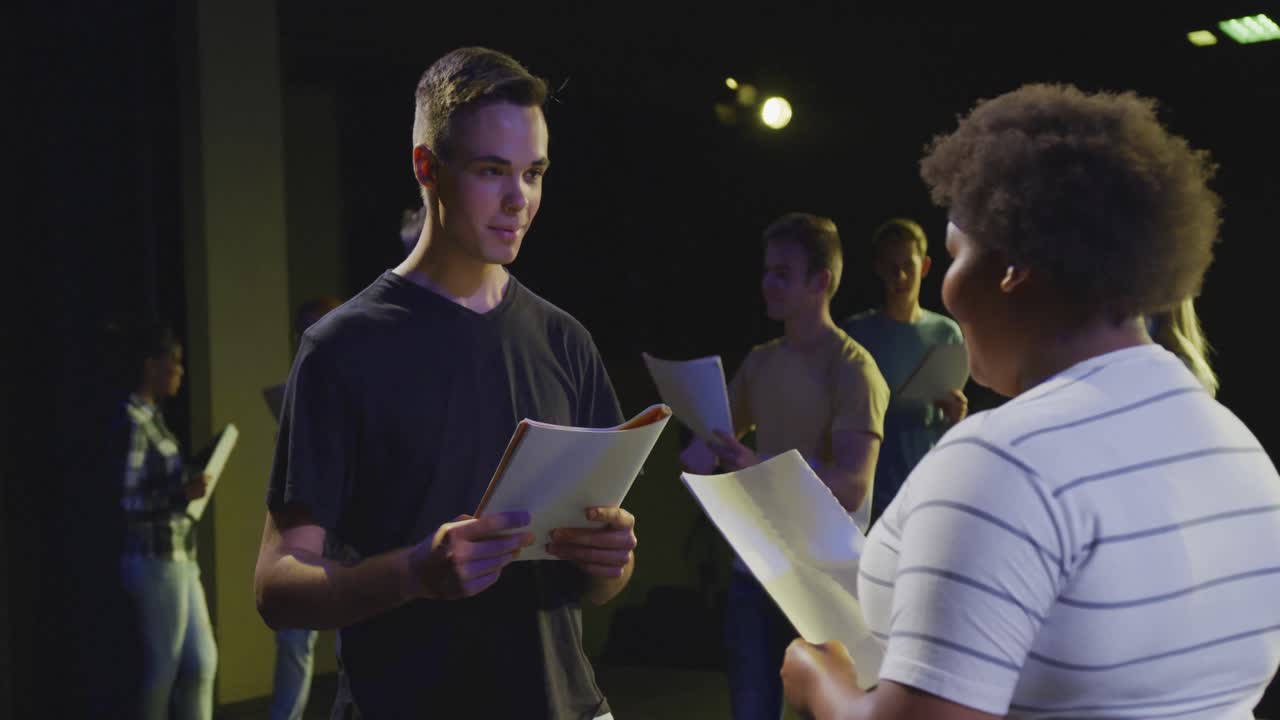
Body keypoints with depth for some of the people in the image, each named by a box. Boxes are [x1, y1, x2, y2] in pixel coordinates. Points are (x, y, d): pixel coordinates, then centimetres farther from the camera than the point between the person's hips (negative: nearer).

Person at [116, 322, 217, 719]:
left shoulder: (152, 417, 12)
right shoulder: (132, 422, -15)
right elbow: (123, 501, -21)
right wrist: (180, 495, -25)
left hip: (179, 558, 9)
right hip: (155, 561, -9)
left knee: (202, 661, 13)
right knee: (163, 669, 2)